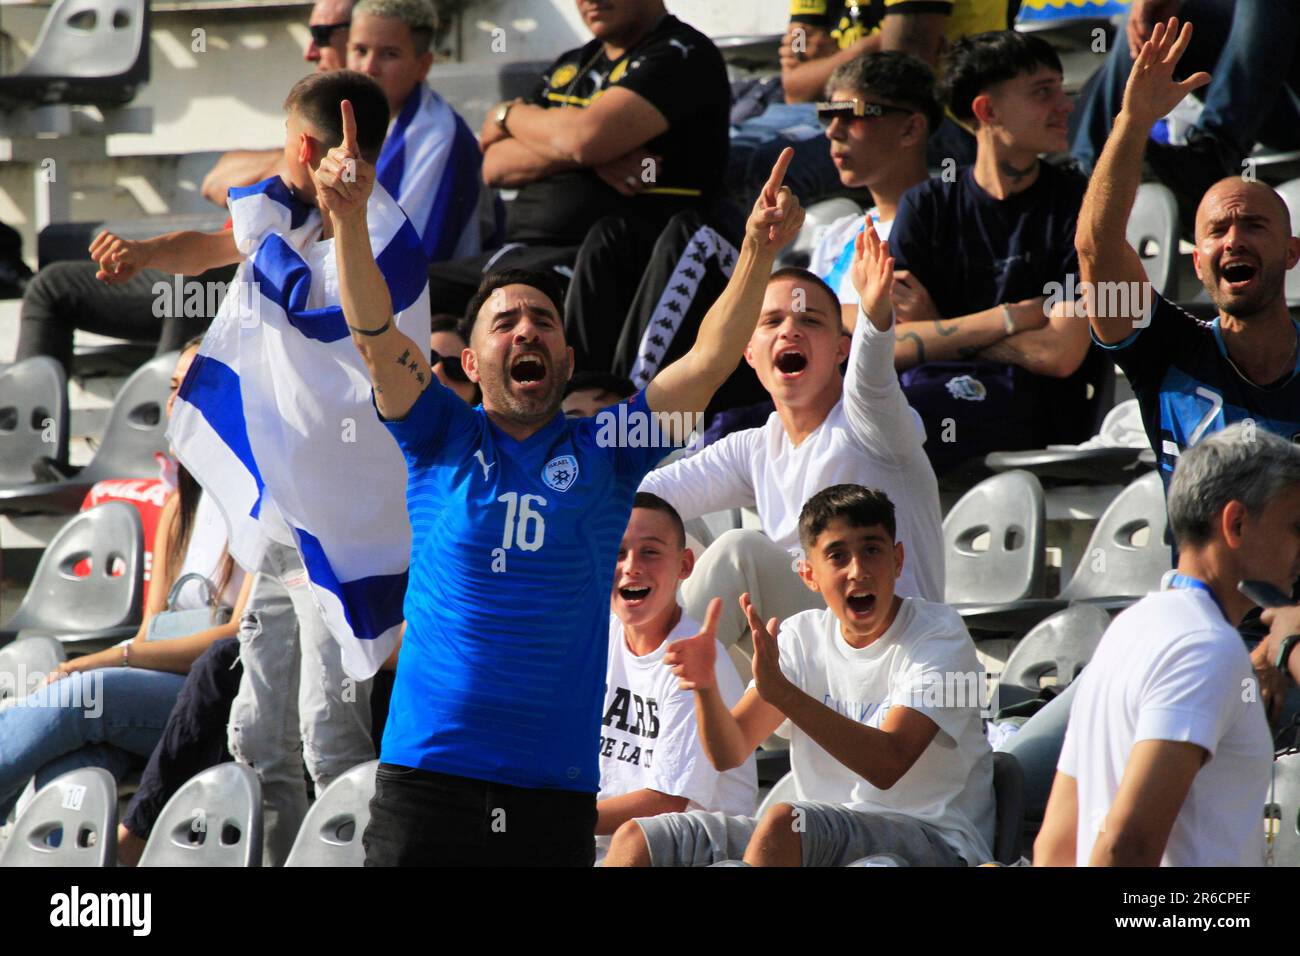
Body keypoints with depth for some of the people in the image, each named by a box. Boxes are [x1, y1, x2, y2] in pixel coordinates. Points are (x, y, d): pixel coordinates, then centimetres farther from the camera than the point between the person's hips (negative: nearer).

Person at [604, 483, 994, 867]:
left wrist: (779, 689, -33)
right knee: (636, 840, -6)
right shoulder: (804, 635, 10)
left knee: (784, 823, -35)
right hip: (822, 835, 6)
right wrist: (705, 686, -20)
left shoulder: (937, 633, -9)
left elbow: (889, 764, -24)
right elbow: (729, 754, 2)